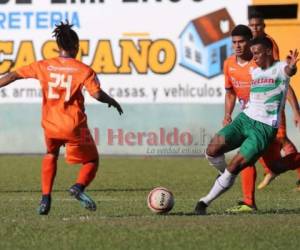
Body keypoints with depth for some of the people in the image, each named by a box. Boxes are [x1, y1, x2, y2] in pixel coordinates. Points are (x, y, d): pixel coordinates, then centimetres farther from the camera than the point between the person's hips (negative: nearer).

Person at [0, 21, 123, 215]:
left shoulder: (44, 66, 2)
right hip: (74, 126, -3)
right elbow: (97, 94, -17)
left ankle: (46, 197, 16)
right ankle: (79, 187, -16)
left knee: (51, 155, 31)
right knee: (92, 160, 15)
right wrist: (112, 101, 1)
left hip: (50, 125, 3)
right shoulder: (83, 70, -7)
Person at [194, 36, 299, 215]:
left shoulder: (279, 69, -6)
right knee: (213, 150, -14)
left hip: (265, 128, -6)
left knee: (234, 167, -13)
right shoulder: (254, 71, 16)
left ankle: (205, 202, 1)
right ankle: (225, 173, 18)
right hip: (245, 119, 6)